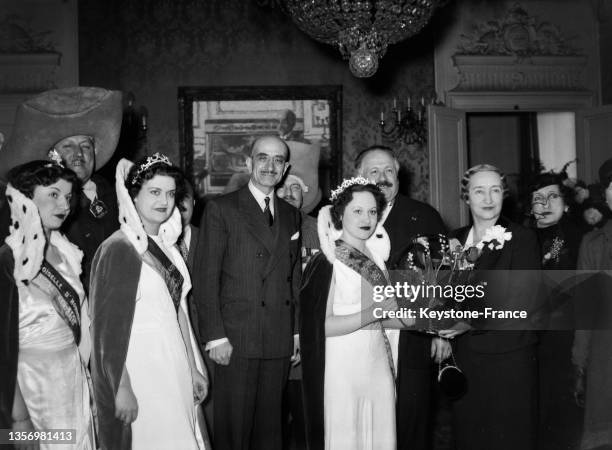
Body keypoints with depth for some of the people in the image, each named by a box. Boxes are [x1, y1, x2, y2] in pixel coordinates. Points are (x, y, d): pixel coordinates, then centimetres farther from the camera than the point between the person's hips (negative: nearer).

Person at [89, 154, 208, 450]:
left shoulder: (166, 245, 8)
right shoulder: (119, 250, -13)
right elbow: (110, 327, -14)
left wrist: (193, 368, 14)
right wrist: (122, 389, -16)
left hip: (174, 367, 7)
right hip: (139, 370, -7)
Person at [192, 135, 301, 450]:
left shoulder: (291, 215, 15)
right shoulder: (221, 209, -2)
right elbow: (205, 277, -7)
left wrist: (297, 331, 10)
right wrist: (215, 337, -12)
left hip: (280, 342, 5)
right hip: (235, 341, -4)